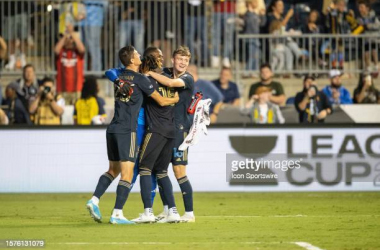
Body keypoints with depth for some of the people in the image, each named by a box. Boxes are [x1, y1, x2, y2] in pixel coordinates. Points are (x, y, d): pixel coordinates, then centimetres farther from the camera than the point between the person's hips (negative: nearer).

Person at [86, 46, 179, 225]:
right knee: (127, 174, -4)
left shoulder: (120, 78, 11)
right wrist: (177, 99, 20)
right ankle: (117, 214, -9)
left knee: (113, 170, 18)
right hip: (127, 131, -7)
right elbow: (161, 101, -1)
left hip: (113, 129, 7)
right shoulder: (139, 79, -7)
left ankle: (94, 200, 3)